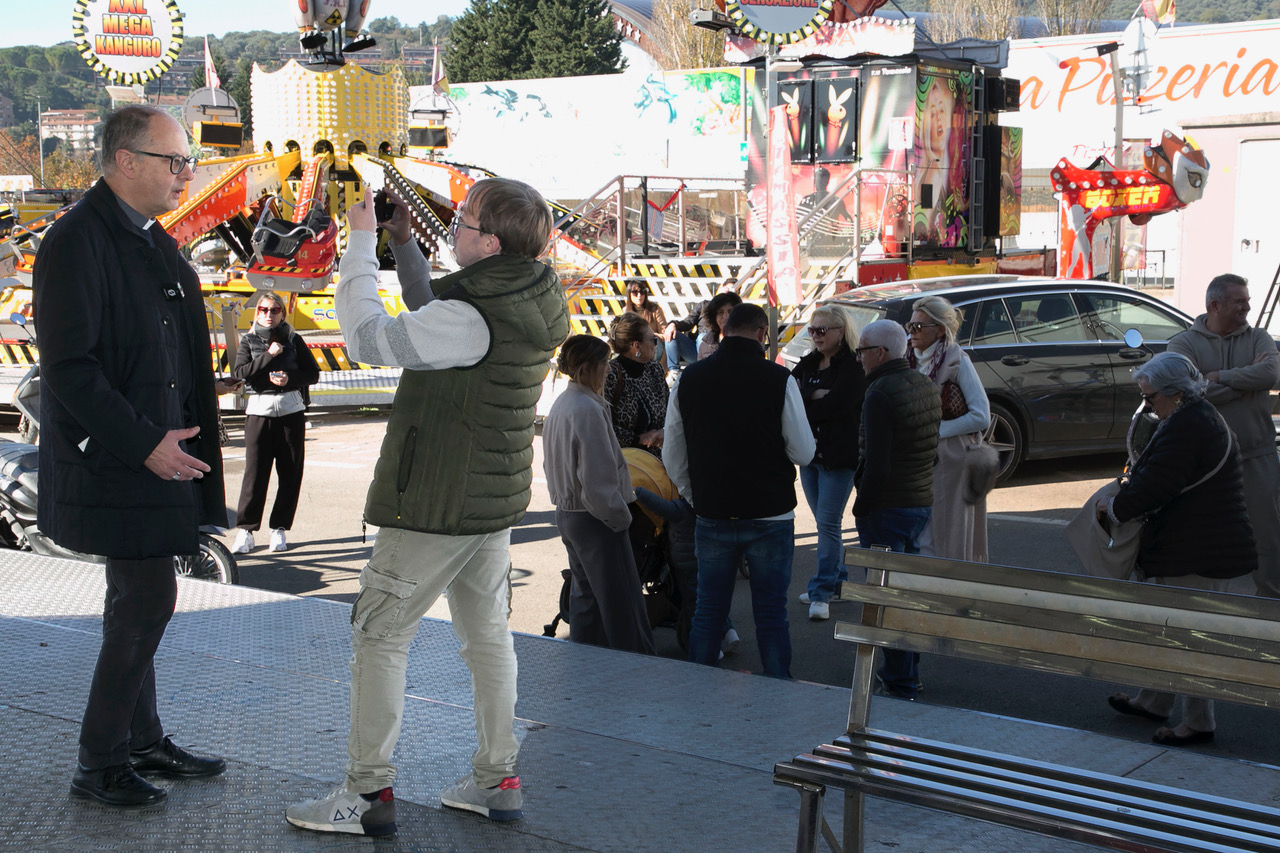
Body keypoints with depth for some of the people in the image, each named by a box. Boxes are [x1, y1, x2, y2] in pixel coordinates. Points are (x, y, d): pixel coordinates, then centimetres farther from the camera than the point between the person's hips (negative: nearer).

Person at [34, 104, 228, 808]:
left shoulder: (152, 242, 13)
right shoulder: (77, 241, -16)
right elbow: (68, 368, -21)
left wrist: (172, 442, 14)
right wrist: (145, 444, -22)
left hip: (154, 454, 9)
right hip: (112, 460, -9)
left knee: (136, 603, 15)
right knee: (148, 600, -9)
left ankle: (141, 742, 26)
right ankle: (98, 765, 2)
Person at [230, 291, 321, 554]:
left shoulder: (293, 340, 9)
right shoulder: (249, 341, 8)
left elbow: (313, 373, 6)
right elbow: (239, 372, -7)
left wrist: (290, 378, -11)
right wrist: (268, 356, -13)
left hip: (291, 409, 1)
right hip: (259, 410, -1)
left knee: (290, 472, 0)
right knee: (255, 471, -7)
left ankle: (279, 528, 8)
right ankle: (245, 530, -4)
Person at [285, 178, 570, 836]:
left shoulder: (474, 320, -25)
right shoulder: (526, 304, 4)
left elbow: (369, 337, -23)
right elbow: (434, 317, 20)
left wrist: (361, 241, -13)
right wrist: (402, 244, 15)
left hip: (436, 506, -9)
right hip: (493, 500, 9)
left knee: (379, 634, 0)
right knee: (487, 633, 14)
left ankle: (369, 792, 3)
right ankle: (497, 780, 21)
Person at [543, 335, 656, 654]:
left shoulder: (559, 406, 10)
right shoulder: (587, 409, -21)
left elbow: (552, 464, 17)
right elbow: (598, 477, -23)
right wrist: (621, 517, -12)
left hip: (567, 514, 10)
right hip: (595, 520, -10)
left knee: (585, 595, 18)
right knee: (622, 604, -3)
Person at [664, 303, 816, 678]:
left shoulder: (688, 379, -1)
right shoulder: (779, 380, -12)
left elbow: (672, 456, 6)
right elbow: (803, 453, -7)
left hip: (711, 517, 3)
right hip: (770, 517, -3)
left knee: (708, 611, 14)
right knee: (771, 613, 7)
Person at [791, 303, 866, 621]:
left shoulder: (854, 367, -10)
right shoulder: (808, 364, 12)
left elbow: (835, 406, -19)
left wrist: (803, 403, -7)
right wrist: (816, 396, -15)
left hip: (839, 456, -7)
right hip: (810, 452, 7)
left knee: (828, 523, -7)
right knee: (826, 523, 15)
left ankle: (822, 592, -4)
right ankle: (836, 581, 25)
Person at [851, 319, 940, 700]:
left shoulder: (880, 394, -18)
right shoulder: (925, 386, 10)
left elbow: (876, 464, -22)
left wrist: (862, 509, -13)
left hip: (888, 507, -9)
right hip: (921, 500, 9)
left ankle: (899, 686, 0)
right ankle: (907, 673, 29)